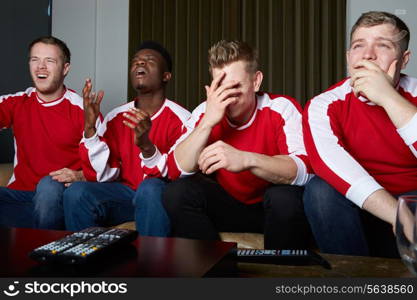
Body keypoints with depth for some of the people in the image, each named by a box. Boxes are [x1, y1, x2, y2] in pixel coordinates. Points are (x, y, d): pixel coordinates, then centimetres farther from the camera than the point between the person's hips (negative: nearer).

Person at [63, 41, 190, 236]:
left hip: (159, 197, -3)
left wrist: (146, 146, -34)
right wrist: (89, 127, -18)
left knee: (151, 188, -35)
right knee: (77, 192, -23)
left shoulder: (180, 119, -8)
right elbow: (101, 176, -4)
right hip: (125, 192, 3)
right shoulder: (114, 118, 4)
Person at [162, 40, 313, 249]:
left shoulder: (281, 109, -15)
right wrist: (208, 122, -28)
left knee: (285, 196, -34)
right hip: (227, 207, 3)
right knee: (177, 192, -19)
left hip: (273, 209, -2)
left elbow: (304, 170, -30)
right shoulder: (205, 112, -6)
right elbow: (176, 170, -16)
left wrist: (246, 160, -46)